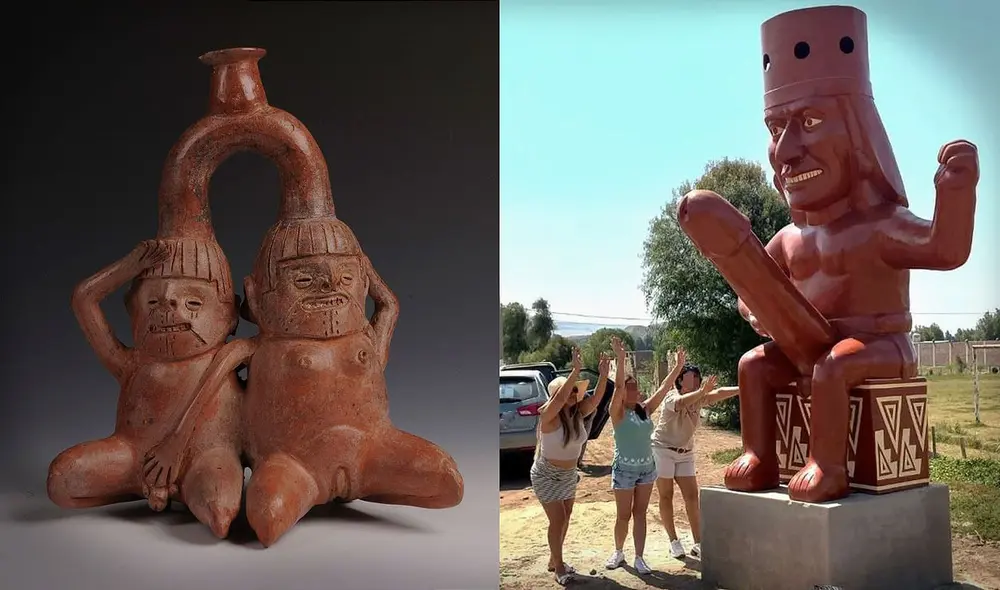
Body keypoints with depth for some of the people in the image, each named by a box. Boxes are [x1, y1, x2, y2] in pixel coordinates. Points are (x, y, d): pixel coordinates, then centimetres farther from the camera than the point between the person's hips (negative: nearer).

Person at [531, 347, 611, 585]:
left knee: (565, 519, 14)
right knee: (557, 520, -4)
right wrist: (576, 370, -49)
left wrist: (603, 375, -34)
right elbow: (560, 398, -43)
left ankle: (554, 561, 31)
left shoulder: (577, 413, -7)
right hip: (547, 475, -7)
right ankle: (558, 568, 12)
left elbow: (596, 399, -20)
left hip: (569, 475, 7)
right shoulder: (549, 416, -24)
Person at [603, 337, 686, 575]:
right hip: (625, 469, -5)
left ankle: (639, 558, 13)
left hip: (647, 467, 5)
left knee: (640, 513, 8)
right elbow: (618, 387, -27)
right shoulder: (618, 412, -12)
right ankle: (618, 552, 26)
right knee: (624, 515, 5)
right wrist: (620, 358, -37)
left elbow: (664, 388, 3)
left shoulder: (645, 409, 4)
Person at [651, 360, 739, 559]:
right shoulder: (672, 397, -21)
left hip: (686, 453, 6)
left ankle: (698, 544, 4)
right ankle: (674, 541, 12)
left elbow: (719, 393, -18)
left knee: (692, 497, 1)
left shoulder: (699, 398, -2)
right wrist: (702, 391, -61)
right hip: (663, 449, -6)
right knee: (666, 496, 2)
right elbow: (681, 402, -45)